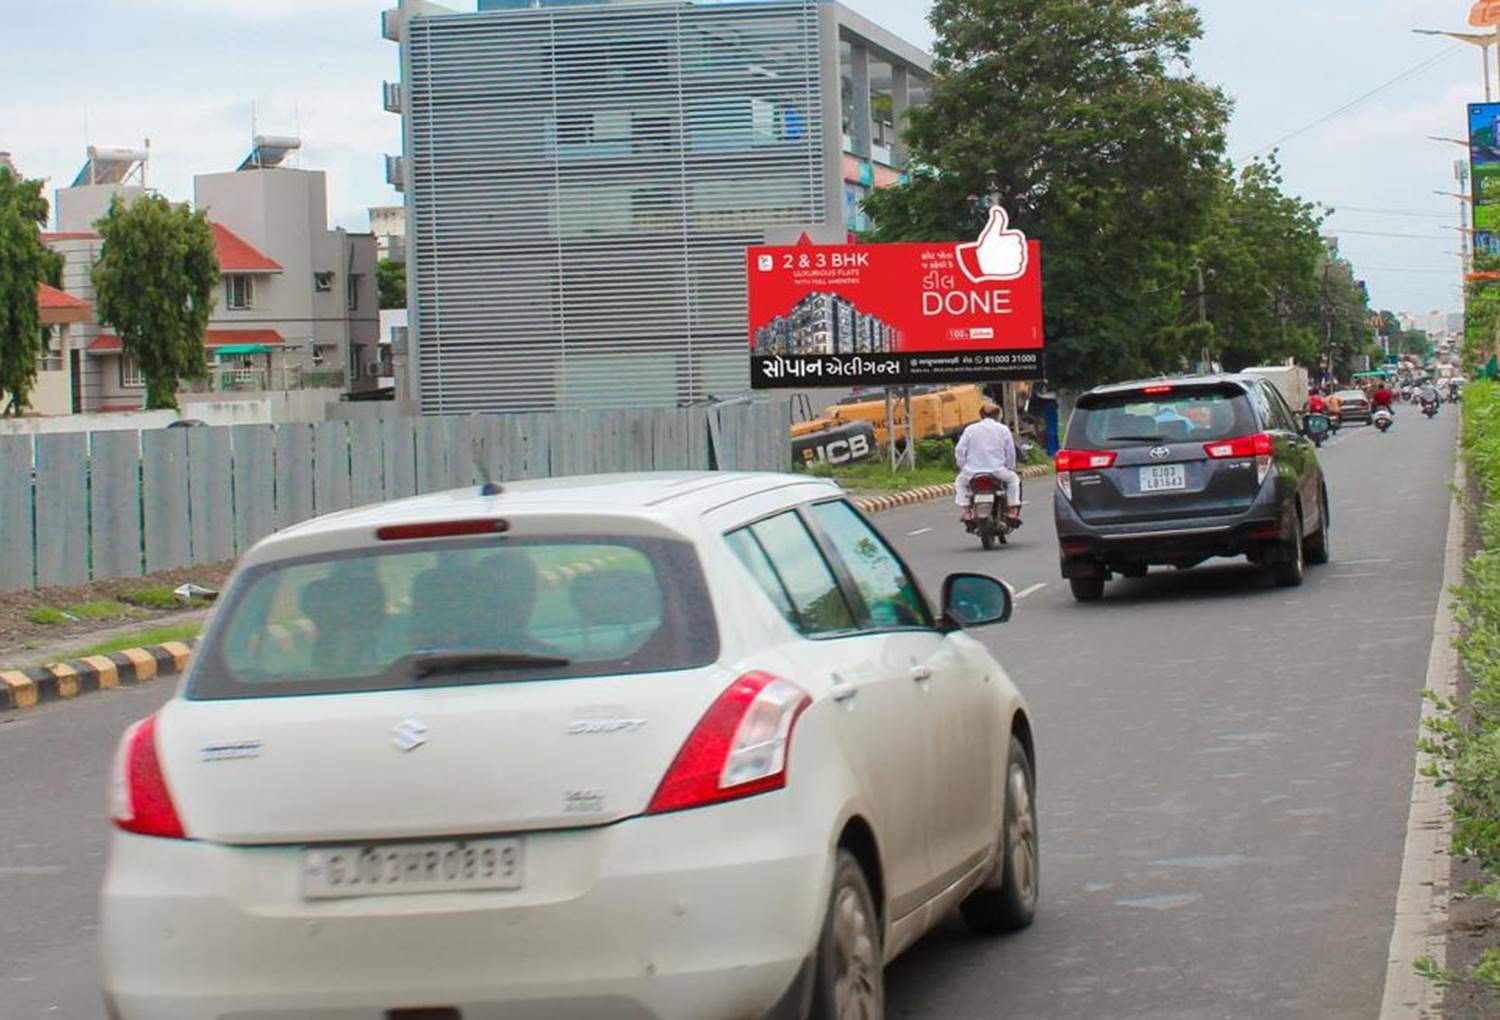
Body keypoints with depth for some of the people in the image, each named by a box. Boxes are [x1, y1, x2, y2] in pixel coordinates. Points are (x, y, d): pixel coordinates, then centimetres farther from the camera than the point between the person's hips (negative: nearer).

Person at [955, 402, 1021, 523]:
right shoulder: (1003, 429, 5)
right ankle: (1012, 511, 18)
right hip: (997, 472, 0)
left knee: (960, 482, 30)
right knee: (1013, 479, 28)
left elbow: (959, 452, 1)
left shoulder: (970, 429, 4)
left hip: (972, 472, 0)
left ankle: (966, 512, 14)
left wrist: (964, 468, 16)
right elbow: (1011, 453, 7)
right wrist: (1010, 467, 25)